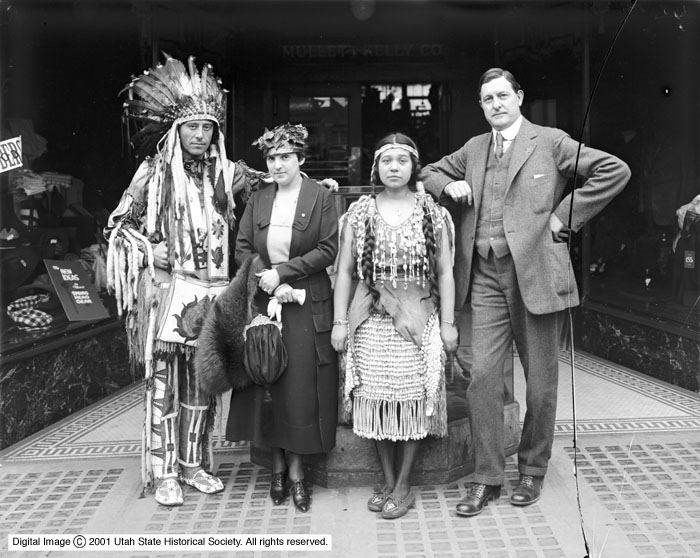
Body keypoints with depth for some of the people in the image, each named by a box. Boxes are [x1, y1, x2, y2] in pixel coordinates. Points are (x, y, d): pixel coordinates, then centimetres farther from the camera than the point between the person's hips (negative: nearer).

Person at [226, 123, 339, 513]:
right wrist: (271, 286, -10)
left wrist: (282, 271, -14)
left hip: (307, 307, -3)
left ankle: (296, 469, 15)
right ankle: (278, 466, 20)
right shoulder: (258, 200, 8)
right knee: (268, 383, 5)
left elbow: (328, 249, -9)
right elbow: (242, 249, 4)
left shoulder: (321, 196, -3)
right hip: (264, 303, 3)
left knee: (302, 386, 1)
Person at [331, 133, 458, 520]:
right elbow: (345, 270, 6)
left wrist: (448, 322, -2)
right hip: (372, 321, 1)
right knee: (377, 402, 4)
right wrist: (339, 321, 1)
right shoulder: (359, 213, 5)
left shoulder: (433, 213, 3)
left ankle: (403, 486, 16)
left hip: (419, 320, -1)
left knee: (413, 400, 1)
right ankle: (387, 481, 21)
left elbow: (444, 272, 3)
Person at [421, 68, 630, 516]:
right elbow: (429, 173, 29)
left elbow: (615, 171, -3)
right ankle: (487, 478, 10)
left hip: (536, 272, -3)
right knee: (483, 375, -2)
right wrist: (449, 186, 6)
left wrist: (565, 216, -6)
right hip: (486, 277, 3)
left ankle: (533, 471, 25)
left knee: (541, 379, 6)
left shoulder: (551, 142, 2)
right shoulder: (474, 149, 16)